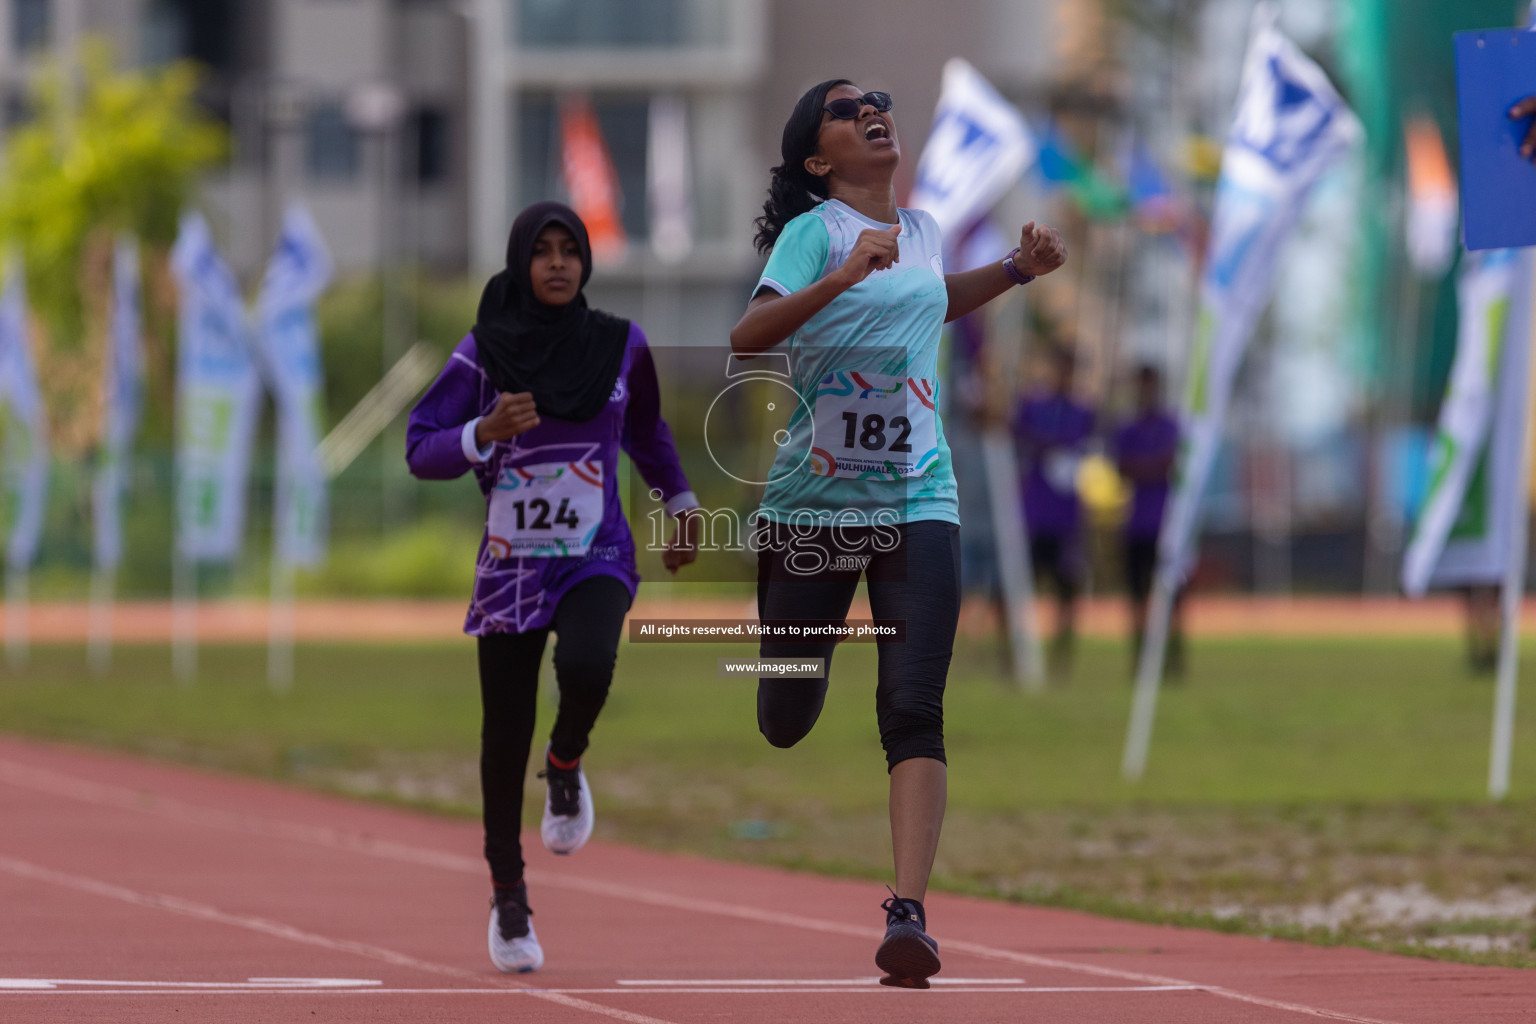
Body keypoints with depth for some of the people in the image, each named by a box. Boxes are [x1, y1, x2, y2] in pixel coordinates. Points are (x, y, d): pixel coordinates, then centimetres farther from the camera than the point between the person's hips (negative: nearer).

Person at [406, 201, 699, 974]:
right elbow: (421, 452, -7)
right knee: (505, 733, 3)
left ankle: (566, 767, 3)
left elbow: (646, 429, 20)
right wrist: (485, 431, -24)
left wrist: (680, 505, 26)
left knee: (586, 666, -31)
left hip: (596, 560, 0)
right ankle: (507, 896, 22)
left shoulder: (620, 345, 0)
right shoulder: (484, 352, -5)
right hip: (509, 567, 0)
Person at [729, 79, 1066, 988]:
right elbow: (748, 337, -23)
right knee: (785, 723, 7)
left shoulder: (922, 230, 10)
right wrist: (841, 277, -35)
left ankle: (909, 914, -23)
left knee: (915, 710, -14)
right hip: (811, 504, -3)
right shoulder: (814, 229, -8)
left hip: (918, 504, 3)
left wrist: (1017, 270, 20)